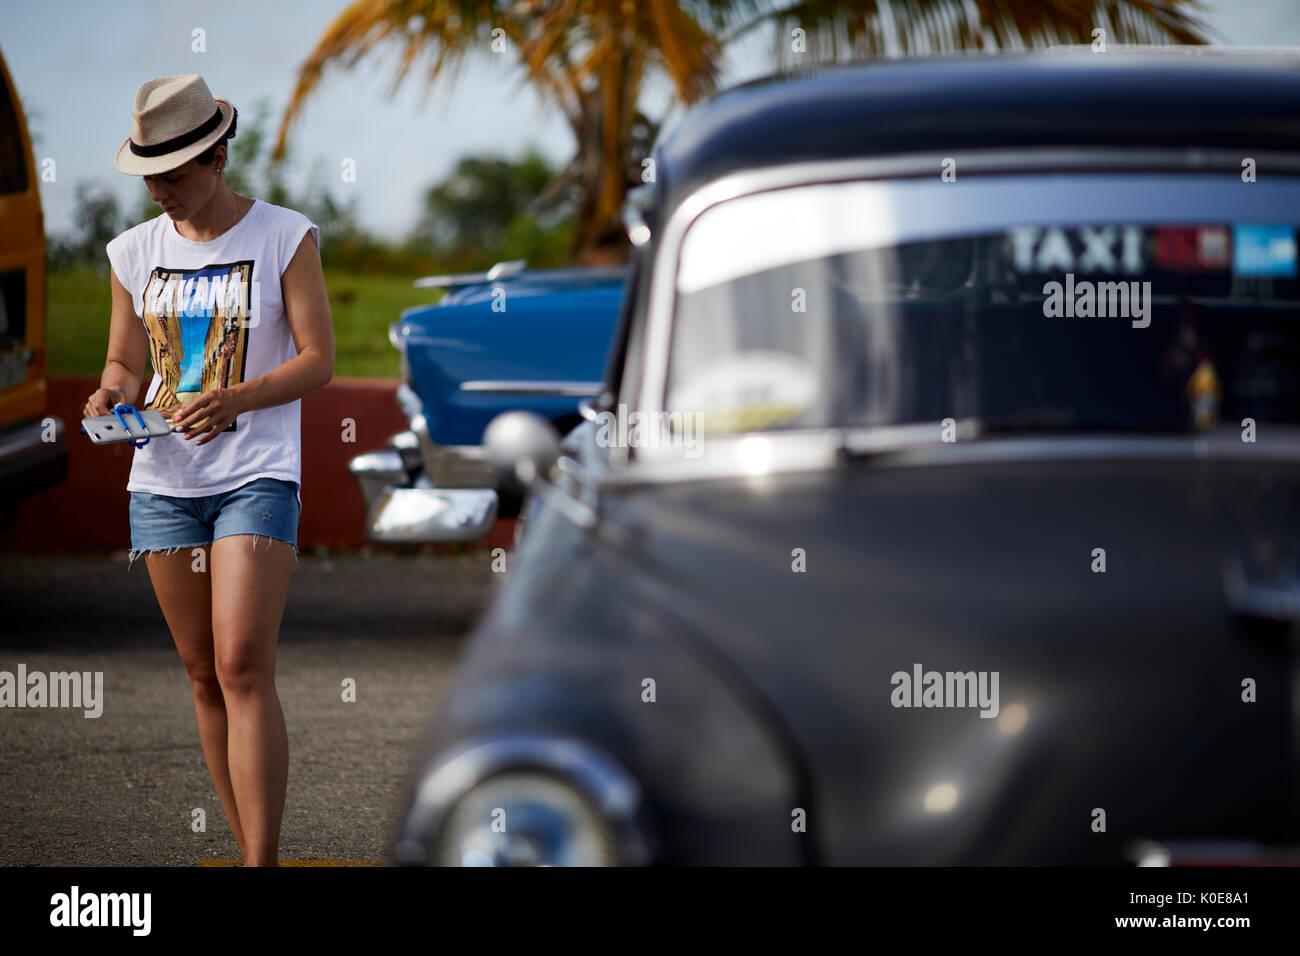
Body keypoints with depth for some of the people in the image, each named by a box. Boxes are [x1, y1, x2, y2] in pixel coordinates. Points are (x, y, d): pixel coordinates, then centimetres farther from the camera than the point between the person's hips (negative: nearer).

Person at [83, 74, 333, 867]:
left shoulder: (285, 237, -2)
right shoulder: (136, 252, 10)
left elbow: (318, 360, -6)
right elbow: (126, 363, 16)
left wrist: (235, 399, -22)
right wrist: (113, 397, -8)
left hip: (258, 474, -5)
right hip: (163, 480, 5)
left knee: (243, 669, -16)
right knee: (204, 675, 6)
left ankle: (263, 864, -17)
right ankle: (252, 858, 15)